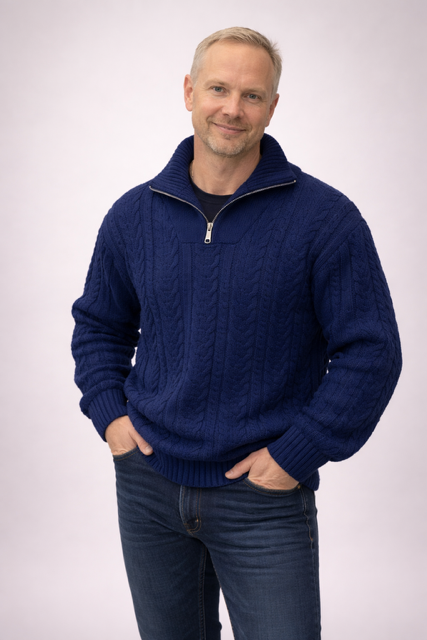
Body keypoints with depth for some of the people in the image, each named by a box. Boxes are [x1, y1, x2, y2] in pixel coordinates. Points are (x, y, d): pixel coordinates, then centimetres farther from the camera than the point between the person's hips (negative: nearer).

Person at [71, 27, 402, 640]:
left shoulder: (325, 217, -10)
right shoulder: (134, 214, 2)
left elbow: (371, 352, -9)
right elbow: (98, 323, 16)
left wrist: (297, 453, -12)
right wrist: (108, 411, 3)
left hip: (265, 499, -3)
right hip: (148, 485, 4)